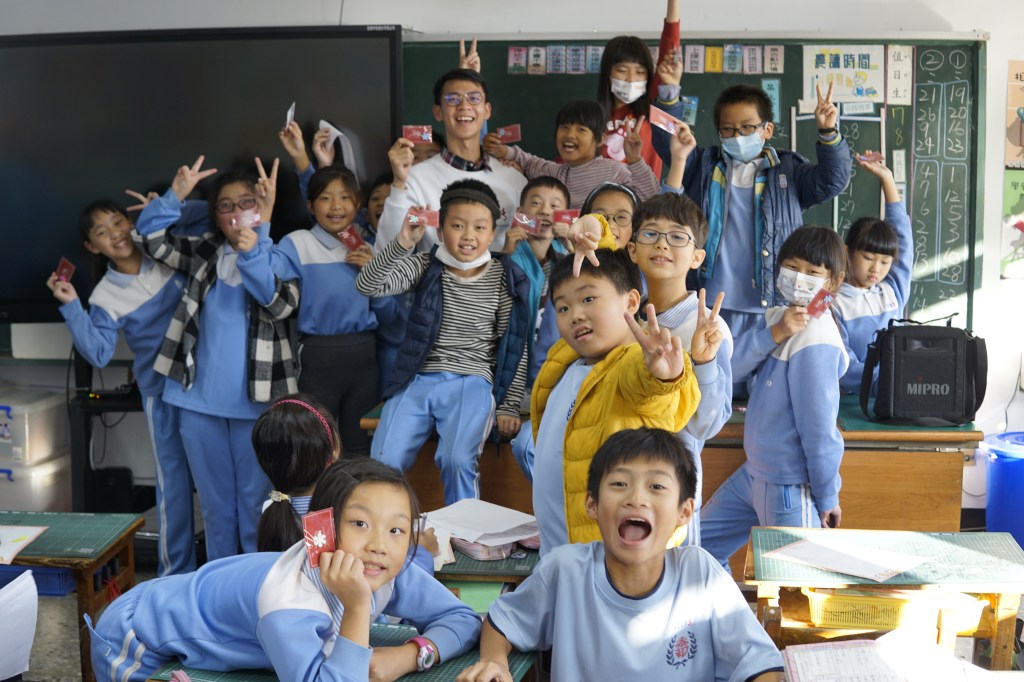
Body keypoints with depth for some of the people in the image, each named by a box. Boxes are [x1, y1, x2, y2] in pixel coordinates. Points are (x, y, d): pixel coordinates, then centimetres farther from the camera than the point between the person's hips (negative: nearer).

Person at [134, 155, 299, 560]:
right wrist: (176, 195, -14)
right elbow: (150, 238, 0)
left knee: (255, 503, 7)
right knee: (215, 504, 14)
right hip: (200, 400, 3)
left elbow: (281, 304, -18)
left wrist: (253, 249, -31)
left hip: (256, 401, -3)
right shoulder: (204, 252, 9)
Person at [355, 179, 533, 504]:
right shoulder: (425, 267, 6)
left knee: (456, 459, -28)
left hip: (471, 383, -2)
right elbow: (367, 285, -8)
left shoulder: (504, 278, 3)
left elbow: (514, 346, 5)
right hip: (418, 379, 2)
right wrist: (403, 243, -21)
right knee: (384, 460, -18)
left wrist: (509, 407, 0)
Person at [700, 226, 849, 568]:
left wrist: (827, 498, -15)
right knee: (701, 545, 18)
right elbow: (730, 367, -6)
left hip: (792, 488, -9)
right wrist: (774, 333, -20)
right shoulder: (776, 317, 4)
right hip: (755, 471, 9)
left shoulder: (815, 341, -22)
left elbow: (819, 425, -19)